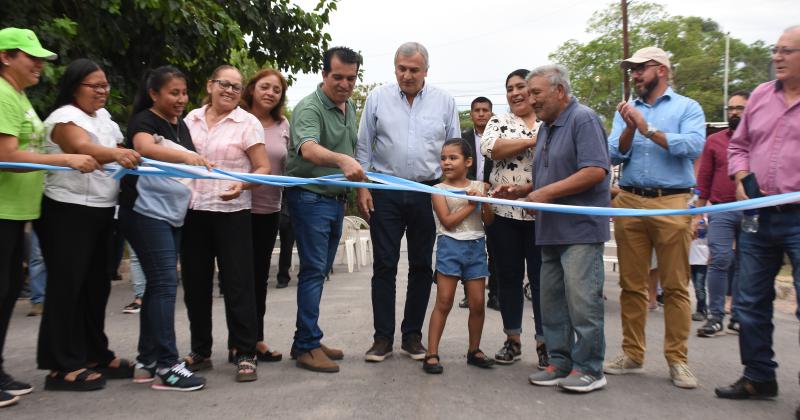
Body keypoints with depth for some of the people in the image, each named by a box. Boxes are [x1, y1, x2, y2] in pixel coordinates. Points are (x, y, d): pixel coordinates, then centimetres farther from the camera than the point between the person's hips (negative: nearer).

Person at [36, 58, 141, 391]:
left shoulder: (103, 116, 15)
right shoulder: (65, 117, -13)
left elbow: (121, 150, 18)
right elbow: (83, 148, -33)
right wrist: (117, 154, -51)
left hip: (99, 212, 8)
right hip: (67, 213, -8)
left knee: (96, 286, 12)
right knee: (67, 286, -5)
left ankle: (96, 355, 23)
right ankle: (62, 367, 2)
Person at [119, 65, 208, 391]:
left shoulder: (181, 126, 15)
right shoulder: (143, 121, -8)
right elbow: (146, 148, -31)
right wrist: (186, 155, -47)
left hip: (173, 215, 8)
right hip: (146, 213, -8)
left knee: (158, 284, 9)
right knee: (165, 283, -13)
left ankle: (147, 360, 16)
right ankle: (166, 365, -10)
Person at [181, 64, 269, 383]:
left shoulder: (247, 123, -2)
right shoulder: (191, 119, 11)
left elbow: (263, 169, -5)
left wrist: (241, 185, -23)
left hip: (232, 213, -4)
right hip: (193, 212, 5)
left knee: (237, 284, -3)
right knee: (195, 284, 10)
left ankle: (244, 354, 7)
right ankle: (200, 351, 24)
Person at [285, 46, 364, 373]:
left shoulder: (350, 107, 12)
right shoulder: (309, 108, -15)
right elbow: (308, 149, -34)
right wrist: (341, 160, -52)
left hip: (336, 199, 8)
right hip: (311, 197, -8)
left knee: (320, 271, 12)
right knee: (313, 270, -7)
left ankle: (307, 340, 21)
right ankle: (307, 347, 1)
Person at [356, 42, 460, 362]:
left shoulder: (445, 102, 5)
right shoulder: (377, 98, 4)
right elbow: (364, 147, 6)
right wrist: (362, 187, -2)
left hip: (428, 192, 1)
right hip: (385, 192, -1)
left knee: (421, 266, 7)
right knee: (384, 265, 1)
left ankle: (412, 335, 19)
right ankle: (383, 337, 10)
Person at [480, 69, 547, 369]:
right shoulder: (498, 122, 11)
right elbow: (489, 148, -9)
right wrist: (531, 141, -13)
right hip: (504, 212, 1)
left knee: (542, 277, 1)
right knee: (508, 277, 7)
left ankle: (544, 343, 11)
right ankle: (512, 340, 19)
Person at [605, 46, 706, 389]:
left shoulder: (687, 107, 5)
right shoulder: (626, 111, 16)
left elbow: (694, 146, -13)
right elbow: (615, 156, 5)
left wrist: (648, 129, -13)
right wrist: (630, 129, -11)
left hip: (672, 203, -3)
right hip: (630, 202, 4)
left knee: (675, 286, 0)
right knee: (631, 284, 7)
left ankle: (677, 360, 10)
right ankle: (632, 355, 17)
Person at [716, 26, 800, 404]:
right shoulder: (760, 96, 12)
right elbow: (738, 145, 19)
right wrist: (742, 178, 2)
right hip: (759, 216, 6)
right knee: (750, 303, 11)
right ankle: (758, 378, 25)